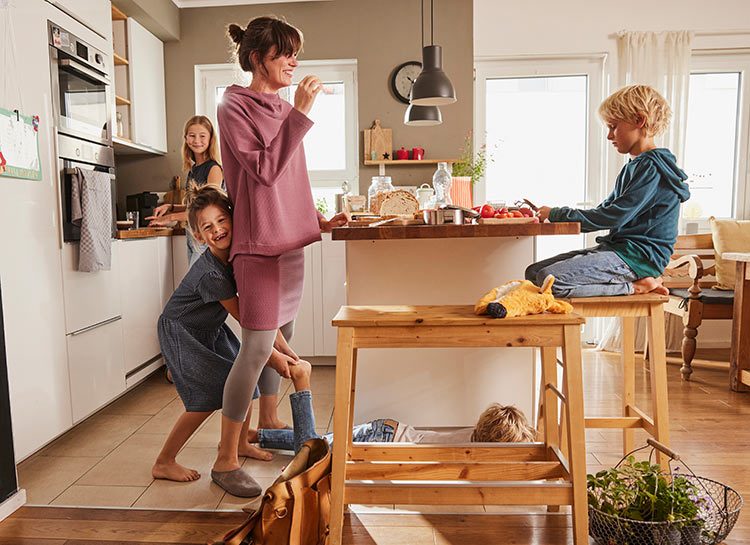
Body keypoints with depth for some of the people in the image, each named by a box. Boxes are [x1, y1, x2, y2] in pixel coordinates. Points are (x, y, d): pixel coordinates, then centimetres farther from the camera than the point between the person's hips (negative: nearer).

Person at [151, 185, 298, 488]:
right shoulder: (210, 274, -34)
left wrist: (282, 346, -10)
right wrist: (272, 355, -17)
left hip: (210, 327, 8)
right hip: (181, 332, -7)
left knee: (243, 377, 5)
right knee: (207, 398, -11)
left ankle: (240, 443, 27)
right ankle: (164, 463, 6)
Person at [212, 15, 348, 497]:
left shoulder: (283, 110, 16)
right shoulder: (235, 106, -4)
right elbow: (266, 170, -17)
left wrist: (319, 220, 11)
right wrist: (301, 113, -15)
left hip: (292, 241, 8)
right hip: (261, 242, -8)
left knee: (280, 344, 13)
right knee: (258, 347, -11)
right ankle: (226, 460, 3)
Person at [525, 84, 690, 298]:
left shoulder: (652, 167, -12)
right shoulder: (635, 167, 20)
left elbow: (614, 217, -19)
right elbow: (606, 210, 20)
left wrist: (556, 214, -10)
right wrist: (557, 216, 6)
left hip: (638, 256, -10)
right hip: (618, 248, 10)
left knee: (549, 279, -28)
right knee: (534, 272, -2)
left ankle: (634, 286, -12)